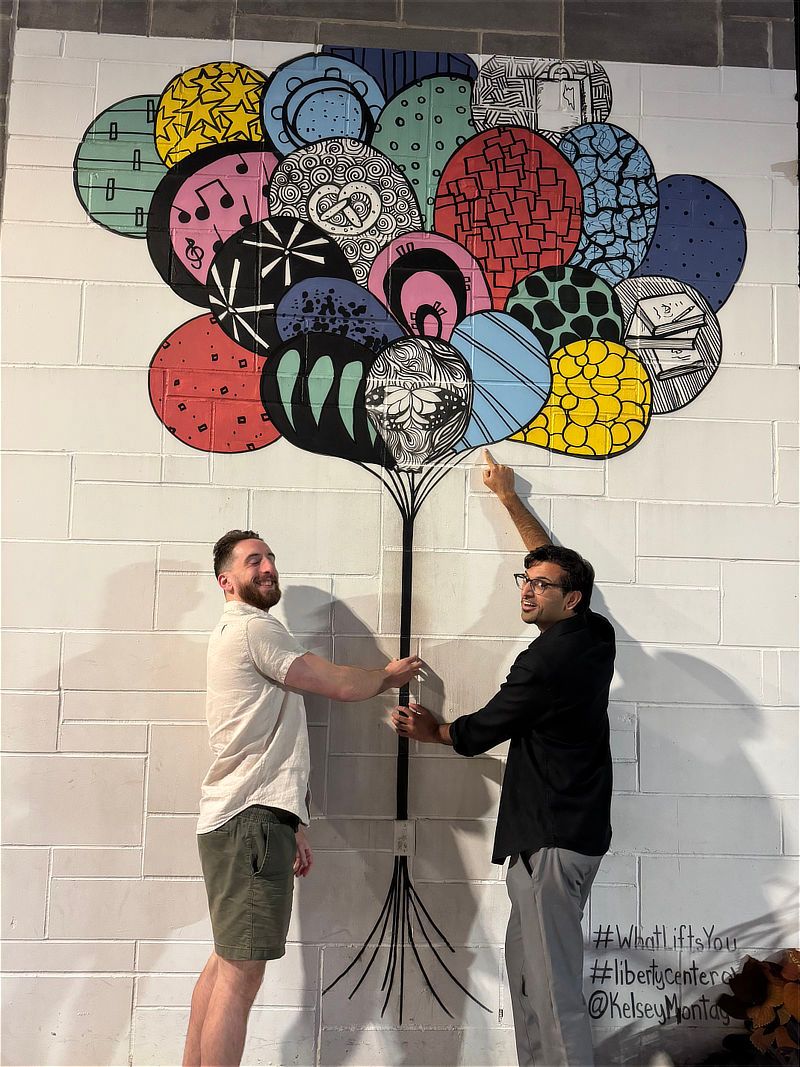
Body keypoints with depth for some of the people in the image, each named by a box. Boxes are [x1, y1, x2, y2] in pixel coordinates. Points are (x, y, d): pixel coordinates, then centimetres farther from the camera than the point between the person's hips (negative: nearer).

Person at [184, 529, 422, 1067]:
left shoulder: (235, 633, 22)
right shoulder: (255, 628, -10)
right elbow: (343, 684, -11)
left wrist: (293, 826, 18)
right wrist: (390, 675, 11)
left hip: (238, 820, 10)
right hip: (252, 820, -10)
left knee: (225, 962, 15)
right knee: (242, 970, -7)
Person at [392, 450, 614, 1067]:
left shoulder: (547, 660, -18)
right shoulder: (594, 636, 6)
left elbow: (477, 733, -7)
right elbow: (554, 558, 21)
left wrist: (429, 731, 13)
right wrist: (508, 498, 30)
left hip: (553, 837, -10)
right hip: (575, 828, 10)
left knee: (552, 982, -5)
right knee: (525, 961, 15)